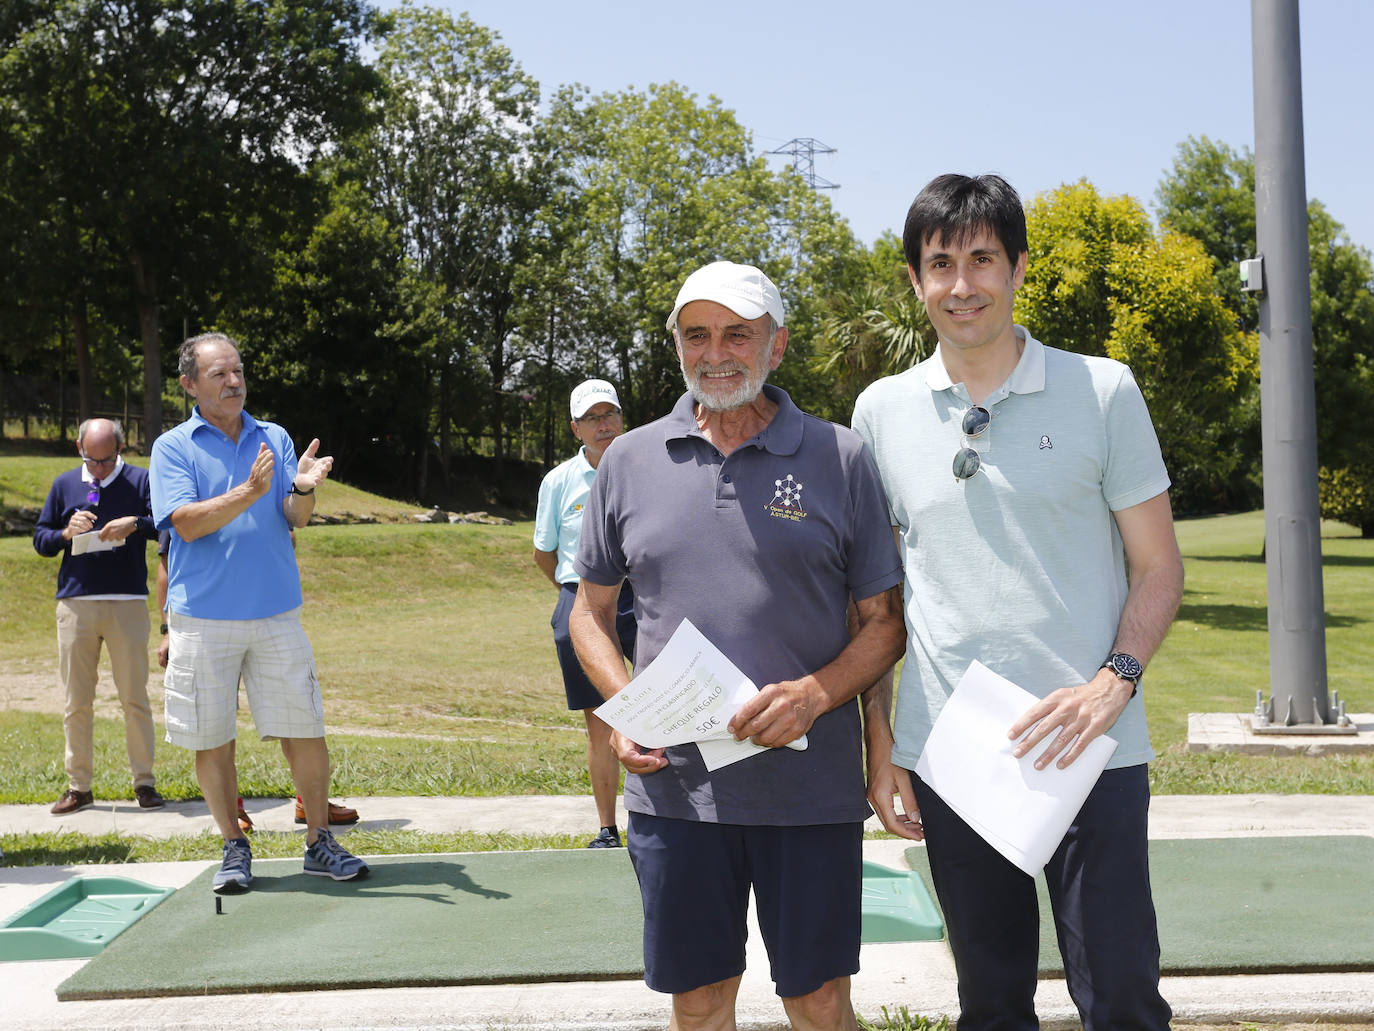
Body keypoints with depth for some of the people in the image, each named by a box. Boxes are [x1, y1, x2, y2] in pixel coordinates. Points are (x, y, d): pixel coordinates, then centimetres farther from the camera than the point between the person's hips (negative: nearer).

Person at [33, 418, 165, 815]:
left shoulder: (140, 481, 3)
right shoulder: (64, 485, 12)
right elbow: (40, 539, 14)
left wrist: (135, 524, -20)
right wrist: (66, 533, -6)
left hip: (128, 603, -3)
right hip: (75, 603, 3)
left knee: (135, 699, -1)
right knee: (76, 702, 6)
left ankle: (144, 782, 7)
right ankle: (78, 786, 13)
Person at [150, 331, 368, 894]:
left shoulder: (275, 439, 8)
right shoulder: (173, 447, 0)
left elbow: (296, 519, 1)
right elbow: (187, 523, -12)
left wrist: (303, 488, -22)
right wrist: (249, 492, -25)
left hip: (276, 614, 2)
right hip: (203, 617, -2)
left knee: (304, 731, 2)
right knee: (210, 740, 4)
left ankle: (319, 843, 14)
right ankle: (234, 848, 20)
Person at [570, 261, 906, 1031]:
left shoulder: (841, 459, 0)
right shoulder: (629, 461, 7)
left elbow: (885, 621, 2)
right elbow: (592, 610, 14)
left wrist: (816, 693, -17)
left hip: (810, 787, -2)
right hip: (673, 786, 2)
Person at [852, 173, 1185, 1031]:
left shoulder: (1103, 390, 0)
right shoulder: (883, 411, 7)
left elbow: (1159, 567, 2)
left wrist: (1113, 681, -15)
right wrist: (879, 741, 6)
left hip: (1089, 753, -2)